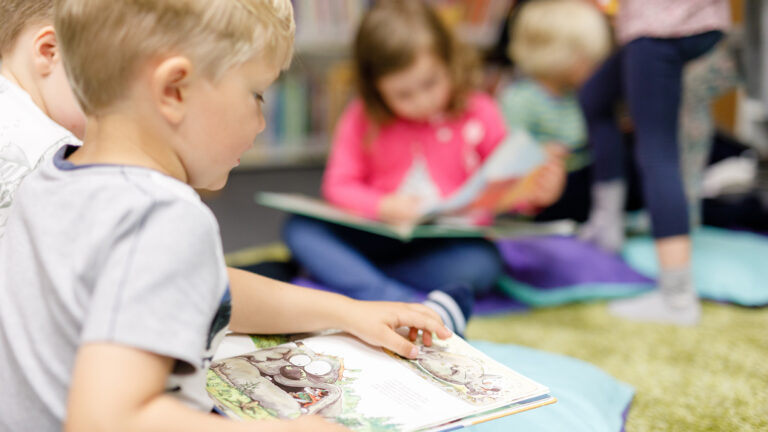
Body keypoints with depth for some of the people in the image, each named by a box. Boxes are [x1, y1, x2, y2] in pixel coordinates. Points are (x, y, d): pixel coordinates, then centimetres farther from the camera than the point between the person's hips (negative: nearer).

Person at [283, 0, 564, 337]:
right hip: (376, 241, 2)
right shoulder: (361, 120, 4)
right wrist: (382, 207, -15)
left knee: (482, 264, -34)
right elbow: (338, 186, 3)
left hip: (448, 245, -2)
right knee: (299, 228, -24)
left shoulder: (479, 114, 2)